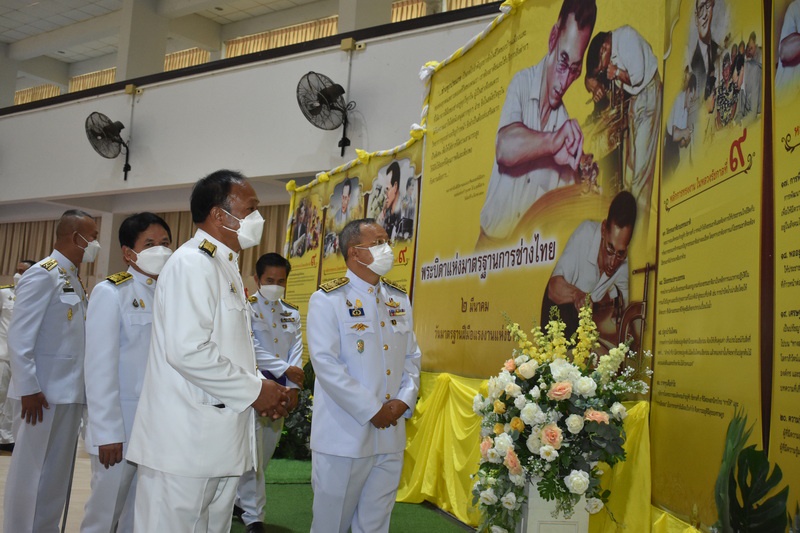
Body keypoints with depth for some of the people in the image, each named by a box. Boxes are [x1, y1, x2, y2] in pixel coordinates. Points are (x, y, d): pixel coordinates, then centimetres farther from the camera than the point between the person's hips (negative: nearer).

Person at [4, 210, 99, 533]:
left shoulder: (73, 279, 16)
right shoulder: (43, 275, -9)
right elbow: (19, 337, -14)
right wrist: (28, 389, -18)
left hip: (69, 393, 8)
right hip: (44, 395, -8)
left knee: (57, 476, 13)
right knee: (31, 475, 0)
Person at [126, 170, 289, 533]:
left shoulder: (226, 267, 17)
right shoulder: (192, 263, -13)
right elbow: (188, 351, -23)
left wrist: (265, 387, 6)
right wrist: (254, 391, -13)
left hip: (221, 443, 9)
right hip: (184, 444, -9)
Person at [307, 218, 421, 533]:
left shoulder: (399, 300, 13)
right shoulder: (328, 299, -7)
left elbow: (412, 357, 14)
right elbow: (325, 363, -15)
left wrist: (404, 400, -4)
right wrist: (372, 411, -15)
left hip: (391, 435, 5)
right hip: (344, 436, -5)